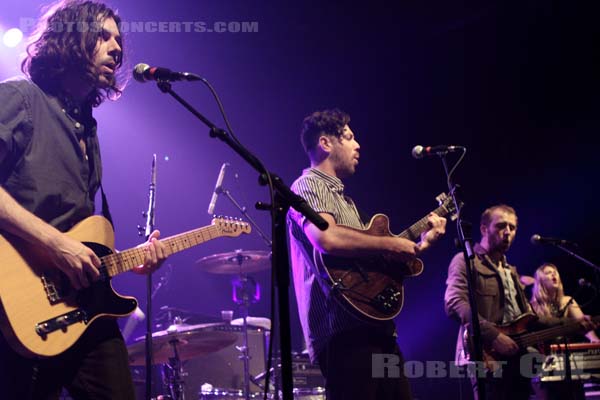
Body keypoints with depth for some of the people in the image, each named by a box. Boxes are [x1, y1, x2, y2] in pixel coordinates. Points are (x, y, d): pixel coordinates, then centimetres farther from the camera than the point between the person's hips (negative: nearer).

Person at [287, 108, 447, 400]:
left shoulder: (342, 198, 26)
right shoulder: (308, 185, -4)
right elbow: (327, 239, -26)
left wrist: (420, 244, 18)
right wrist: (392, 244, -16)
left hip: (375, 329, 10)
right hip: (345, 334, -10)